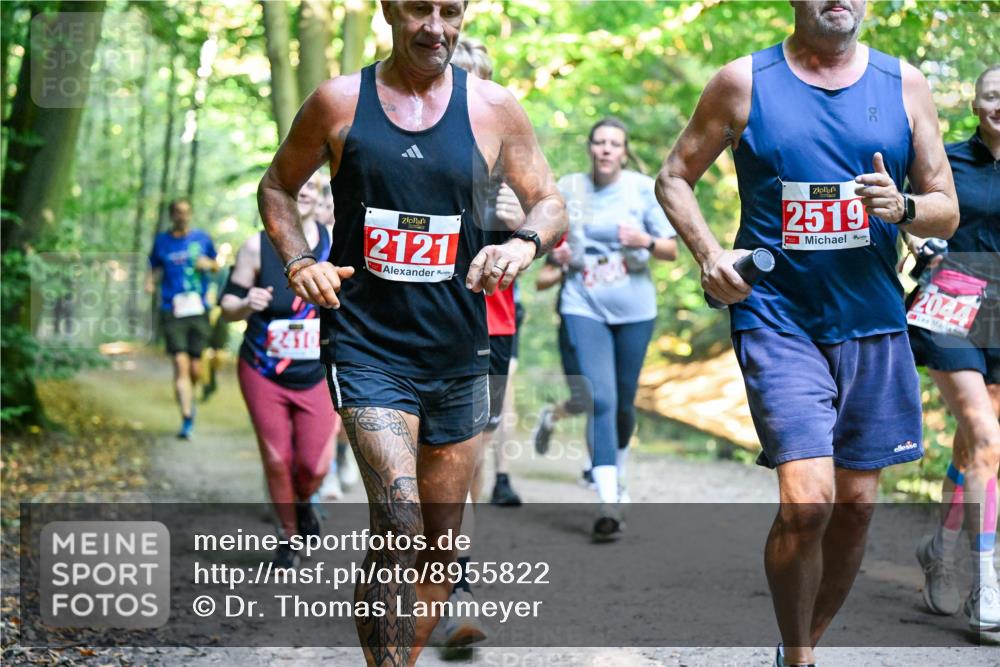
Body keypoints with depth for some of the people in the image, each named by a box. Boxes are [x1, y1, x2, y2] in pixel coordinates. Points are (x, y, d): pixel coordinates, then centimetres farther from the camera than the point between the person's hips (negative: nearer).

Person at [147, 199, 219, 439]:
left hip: (199, 310, 1)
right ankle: (187, 420, -12)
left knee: (195, 369, 3)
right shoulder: (162, 241, 8)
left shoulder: (202, 238, 8)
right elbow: (156, 268, 16)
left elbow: (216, 265, 18)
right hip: (172, 311, -1)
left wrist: (208, 264, -4)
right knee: (181, 365, -13)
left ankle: (190, 399, 35)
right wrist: (151, 280, -6)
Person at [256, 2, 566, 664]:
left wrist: (523, 243, -14)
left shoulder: (493, 107, 4)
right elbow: (277, 186, 15)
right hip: (366, 344, -3)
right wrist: (299, 261, -4)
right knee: (399, 520, -22)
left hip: (458, 354, 3)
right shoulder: (339, 101, 1)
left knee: (440, 547, 11)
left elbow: (552, 205, 9)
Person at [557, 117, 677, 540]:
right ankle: (609, 504, -19)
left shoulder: (644, 190, -1)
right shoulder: (569, 189, 2)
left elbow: (672, 250, 1)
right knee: (600, 399, -14)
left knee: (624, 402, 12)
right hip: (584, 307, -1)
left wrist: (646, 242, -20)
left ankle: (616, 476, 40)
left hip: (634, 309, 1)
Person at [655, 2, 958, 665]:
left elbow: (947, 211, 9)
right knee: (807, 500, -16)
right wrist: (708, 254, -8)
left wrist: (903, 207, -14)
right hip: (778, 318, -3)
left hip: (873, 324, 4)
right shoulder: (743, 82, 0)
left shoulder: (905, 85, 6)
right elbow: (675, 177, 10)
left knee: (856, 503, 7)